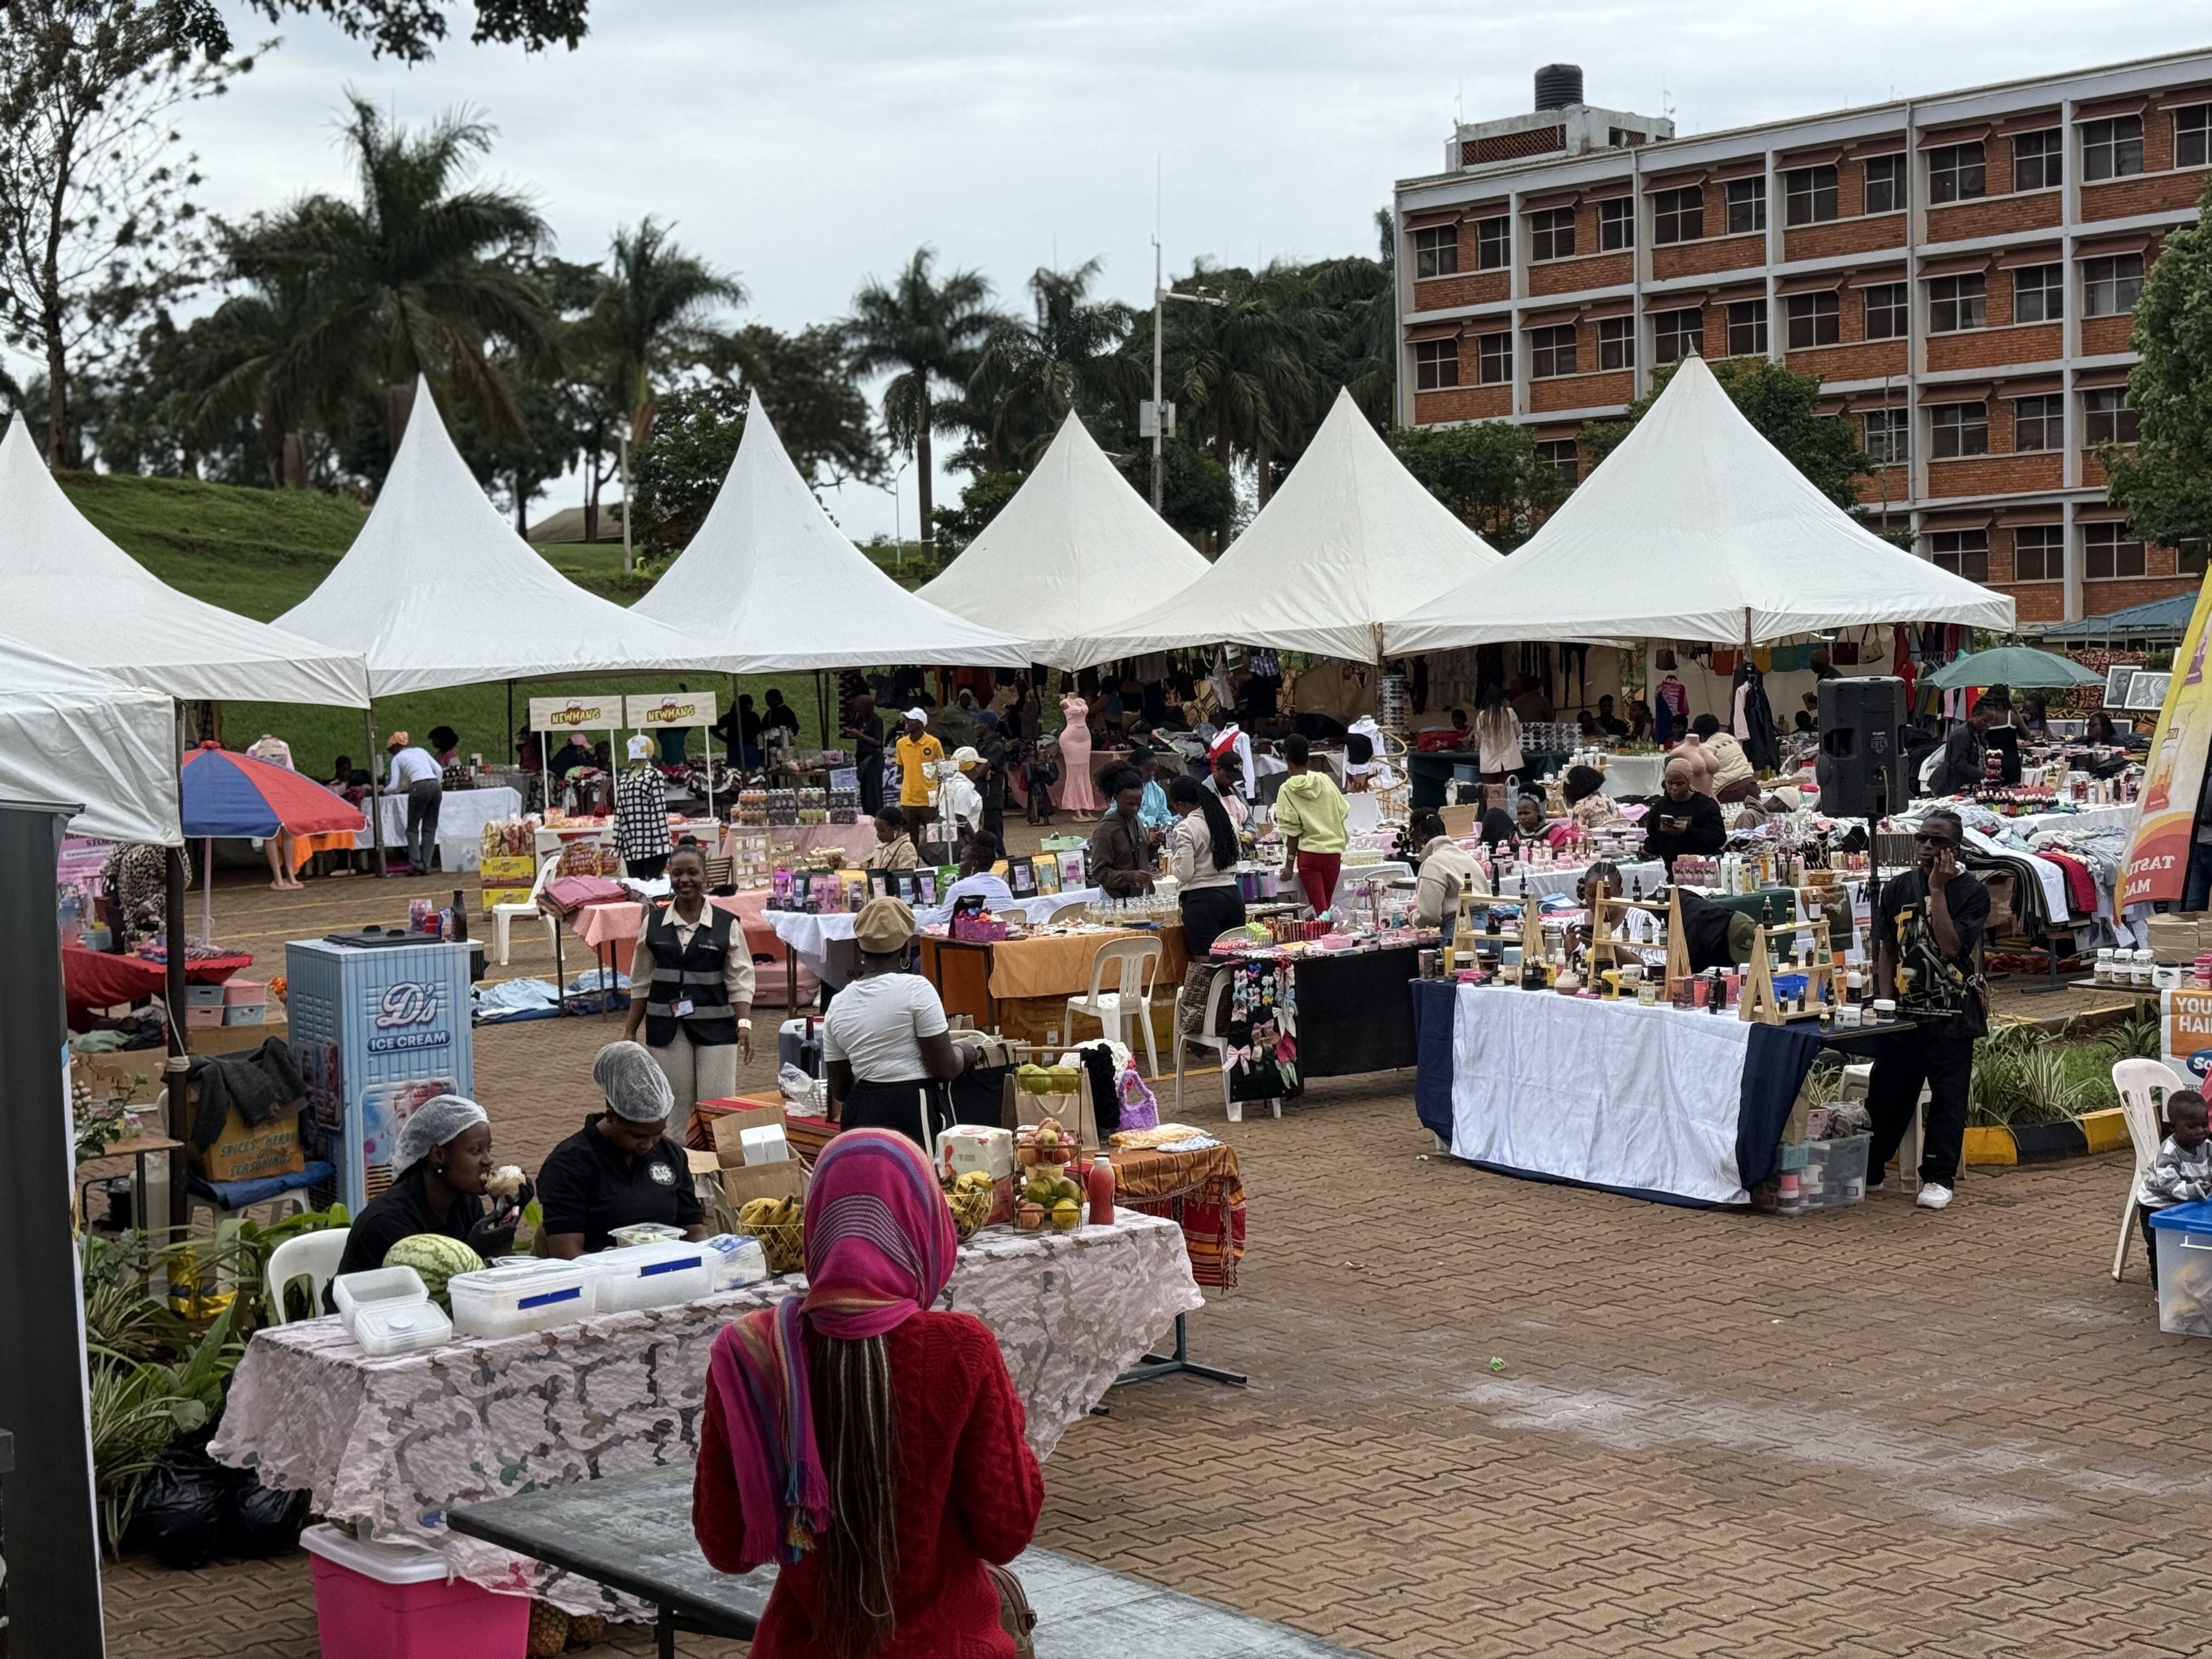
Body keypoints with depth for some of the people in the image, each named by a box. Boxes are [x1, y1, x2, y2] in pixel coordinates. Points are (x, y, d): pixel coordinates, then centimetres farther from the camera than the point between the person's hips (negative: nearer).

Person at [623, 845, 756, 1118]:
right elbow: (641, 983, 11)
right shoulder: (654, 923, 6)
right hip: (666, 1029, 2)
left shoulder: (726, 924, 0)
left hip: (716, 1027, -2)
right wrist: (630, 1031, 11)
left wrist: (744, 1023, -15)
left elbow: (740, 980, -2)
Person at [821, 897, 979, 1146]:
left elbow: (840, 1090, 12)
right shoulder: (915, 989, -9)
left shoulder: (838, 1005, 7)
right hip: (915, 1112, -6)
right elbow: (946, 1069, -10)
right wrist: (965, 1052, 11)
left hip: (860, 1116, 6)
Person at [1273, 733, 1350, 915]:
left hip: (1309, 852, -3)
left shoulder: (1287, 790, -7)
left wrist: (1289, 864, -1)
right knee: (1326, 906, 15)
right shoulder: (1325, 780, 2)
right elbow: (1344, 812, 8)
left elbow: (1292, 832, -7)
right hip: (1333, 850, 3)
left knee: (1319, 908, -2)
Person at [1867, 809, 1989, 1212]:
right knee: (1888, 1093, 7)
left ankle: (1938, 1178, 10)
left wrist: (1938, 890, -17)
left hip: (1952, 1014, -3)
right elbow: (1887, 950, 11)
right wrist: (1885, 1004, 1)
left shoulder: (1972, 893, -4)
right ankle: (1869, 1169, 19)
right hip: (1904, 1011, 3)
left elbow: (1950, 947, -18)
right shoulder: (1899, 888, 7)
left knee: (1948, 1099, 2)